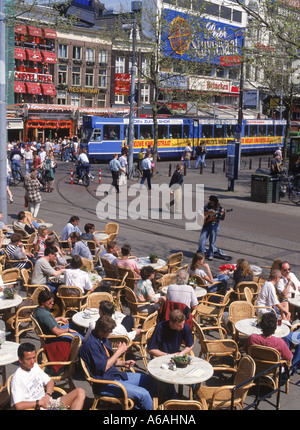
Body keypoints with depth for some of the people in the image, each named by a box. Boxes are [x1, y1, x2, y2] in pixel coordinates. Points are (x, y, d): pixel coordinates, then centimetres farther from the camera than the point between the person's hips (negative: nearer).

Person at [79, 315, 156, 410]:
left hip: (115, 375, 10)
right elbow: (103, 367, -22)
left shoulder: (104, 339, 10)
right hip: (105, 383, -10)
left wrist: (123, 363, 3)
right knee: (143, 394, -20)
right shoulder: (91, 344, -21)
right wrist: (119, 351, -15)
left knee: (149, 380, 9)